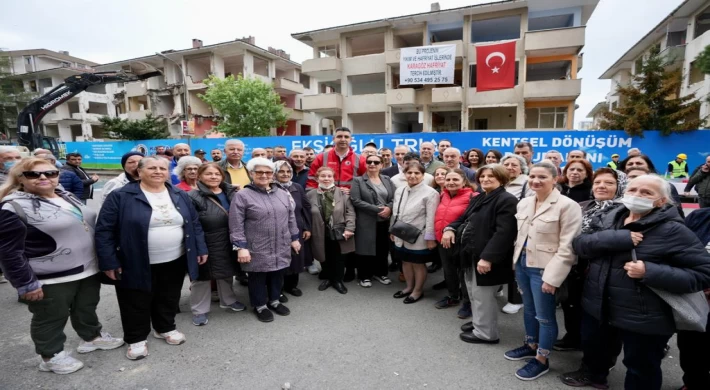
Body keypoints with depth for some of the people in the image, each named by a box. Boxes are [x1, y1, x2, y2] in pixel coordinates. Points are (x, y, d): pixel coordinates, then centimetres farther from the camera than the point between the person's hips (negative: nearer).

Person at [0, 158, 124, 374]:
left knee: (86, 308, 23)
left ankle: (92, 336, 43)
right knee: (51, 318, 13)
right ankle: (51, 356, 32)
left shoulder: (68, 197, 7)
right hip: (51, 279, -7)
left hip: (88, 269, 7)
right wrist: (26, 283, -17)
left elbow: (89, 226, 16)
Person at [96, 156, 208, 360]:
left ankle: (165, 328, 40)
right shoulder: (121, 197, -10)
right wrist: (108, 261, -12)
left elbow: (194, 224, 8)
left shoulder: (180, 196, 3)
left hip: (174, 262, 4)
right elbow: (104, 230, -9)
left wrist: (200, 249, 5)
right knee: (137, 303, 12)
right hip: (137, 264, -3)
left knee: (168, 299, 19)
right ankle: (137, 338, 33)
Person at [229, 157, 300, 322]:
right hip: (257, 249, -4)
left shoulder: (282, 193, 7)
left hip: (281, 247, 5)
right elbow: (236, 226, -11)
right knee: (258, 277, 10)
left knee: (277, 275, 17)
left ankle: (274, 301, 38)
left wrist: (294, 238, 12)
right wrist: (241, 247, -15)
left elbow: (291, 218, 13)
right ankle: (260, 306, 31)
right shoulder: (242, 196, -9)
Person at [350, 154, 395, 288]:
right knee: (366, 248, 4)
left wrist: (389, 208, -17)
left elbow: (396, 197, 5)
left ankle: (380, 273, 29)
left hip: (385, 221, 4)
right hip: (366, 222, -3)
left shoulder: (387, 180, 12)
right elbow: (355, 200, -13)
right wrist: (377, 210, -17)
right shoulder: (358, 181, -1)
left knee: (383, 249, 11)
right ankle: (364, 276, 20)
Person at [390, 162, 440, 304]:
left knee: (418, 264, 11)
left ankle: (418, 291, 29)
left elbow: (431, 218, -17)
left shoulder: (430, 193, -15)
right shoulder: (399, 191, 5)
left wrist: (430, 238, -17)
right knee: (406, 262, 19)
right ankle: (409, 287, 38)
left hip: (419, 237, -6)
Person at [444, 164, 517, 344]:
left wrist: (487, 257, -29)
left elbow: (503, 232, -23)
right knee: (474, 293, 21)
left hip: (486, 258, -9)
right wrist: (451, 228, 3)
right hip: (471, 254, 9)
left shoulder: (507, 200, -14)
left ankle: (485, 333, 19)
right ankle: (477, 322, 40)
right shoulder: (478, 199, 16)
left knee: (483, 296, 1)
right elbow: (464, 218, 25)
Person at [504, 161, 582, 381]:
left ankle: (542, 360, 24)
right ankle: (531, 346, 39)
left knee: (544, 316, 7)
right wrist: (516, 262, 12)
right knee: (529, 309, 21)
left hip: (543, 269, -6)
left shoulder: (567, 206, -14)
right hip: (522, 264, 7)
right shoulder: (524, 203, 7)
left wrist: (552, 277, -18)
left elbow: (567, 247, -16)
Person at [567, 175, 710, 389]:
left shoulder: (672, 230, -14)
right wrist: (616, 239, -26)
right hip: (597, 307, 5)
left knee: (641, 371, 17)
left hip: (643, 319, -4)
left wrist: (650, 272, -27)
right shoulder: (608, 217, -1)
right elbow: (580, 243, -10)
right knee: (592, 348, 27)